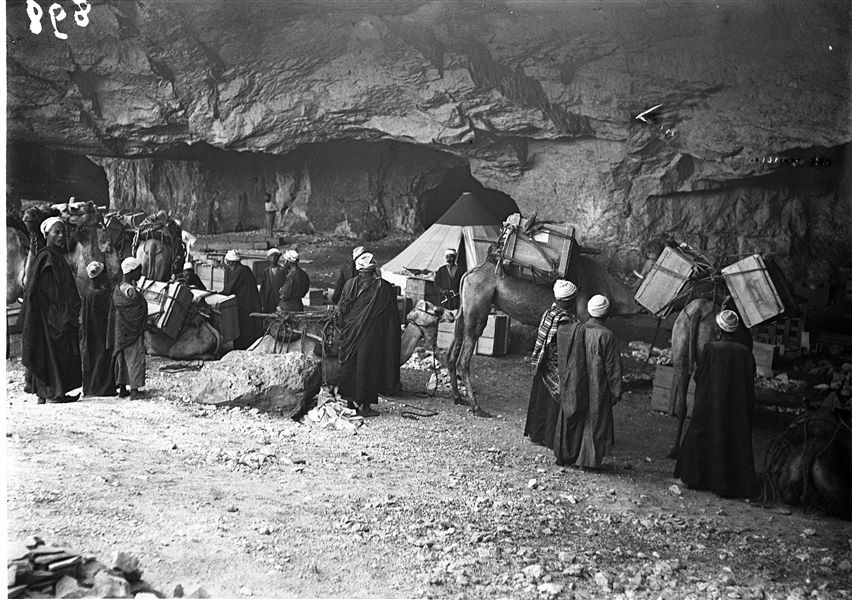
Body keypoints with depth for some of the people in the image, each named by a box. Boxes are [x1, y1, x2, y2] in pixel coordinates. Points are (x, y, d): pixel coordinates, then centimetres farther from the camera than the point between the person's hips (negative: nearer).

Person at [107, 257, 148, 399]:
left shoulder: (117, 288, 6)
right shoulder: (131, 290, -20)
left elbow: (114, 310, 11)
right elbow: (141, 309, -15)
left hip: (119, 329, 8)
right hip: (132, 330, -8)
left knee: (121, 358, 13)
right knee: (135, 357, -2)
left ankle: (122, 388, 19)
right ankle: (134, 389, -1)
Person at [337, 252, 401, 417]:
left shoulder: (350, 285, -2)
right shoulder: (385, 288, -9)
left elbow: (341, 311, 3)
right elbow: (393, 318, -4)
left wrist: (343, 330, 13)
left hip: (350, 334, 3)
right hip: (372, 336, -3)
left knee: (349, 367, 13)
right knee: (367, 367, 5)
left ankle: (349, 401, 18)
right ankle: (364, 405, 6)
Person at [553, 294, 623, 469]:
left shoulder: (573, 330, -7)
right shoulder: (606, 336, -17)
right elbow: (612, 368, -12)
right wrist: (615, 392, -4)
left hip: (573, 387, 4)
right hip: (597, 389, -3)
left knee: (571, 419, 17)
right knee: (594, 421, 11)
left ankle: (564, 455, 26)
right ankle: (588, 459, 16)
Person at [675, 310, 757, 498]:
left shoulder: (710, 348, -14)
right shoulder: (745, 352, -6)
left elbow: (699, 376, -7)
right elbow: (750, 383, 0)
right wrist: (749, 410, 8)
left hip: (711, 404, -2)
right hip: (737, 406, 2)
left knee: (704, 439, 12)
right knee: (736, 442, 10)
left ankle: (697, 478, 20)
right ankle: (738, 484, 12)